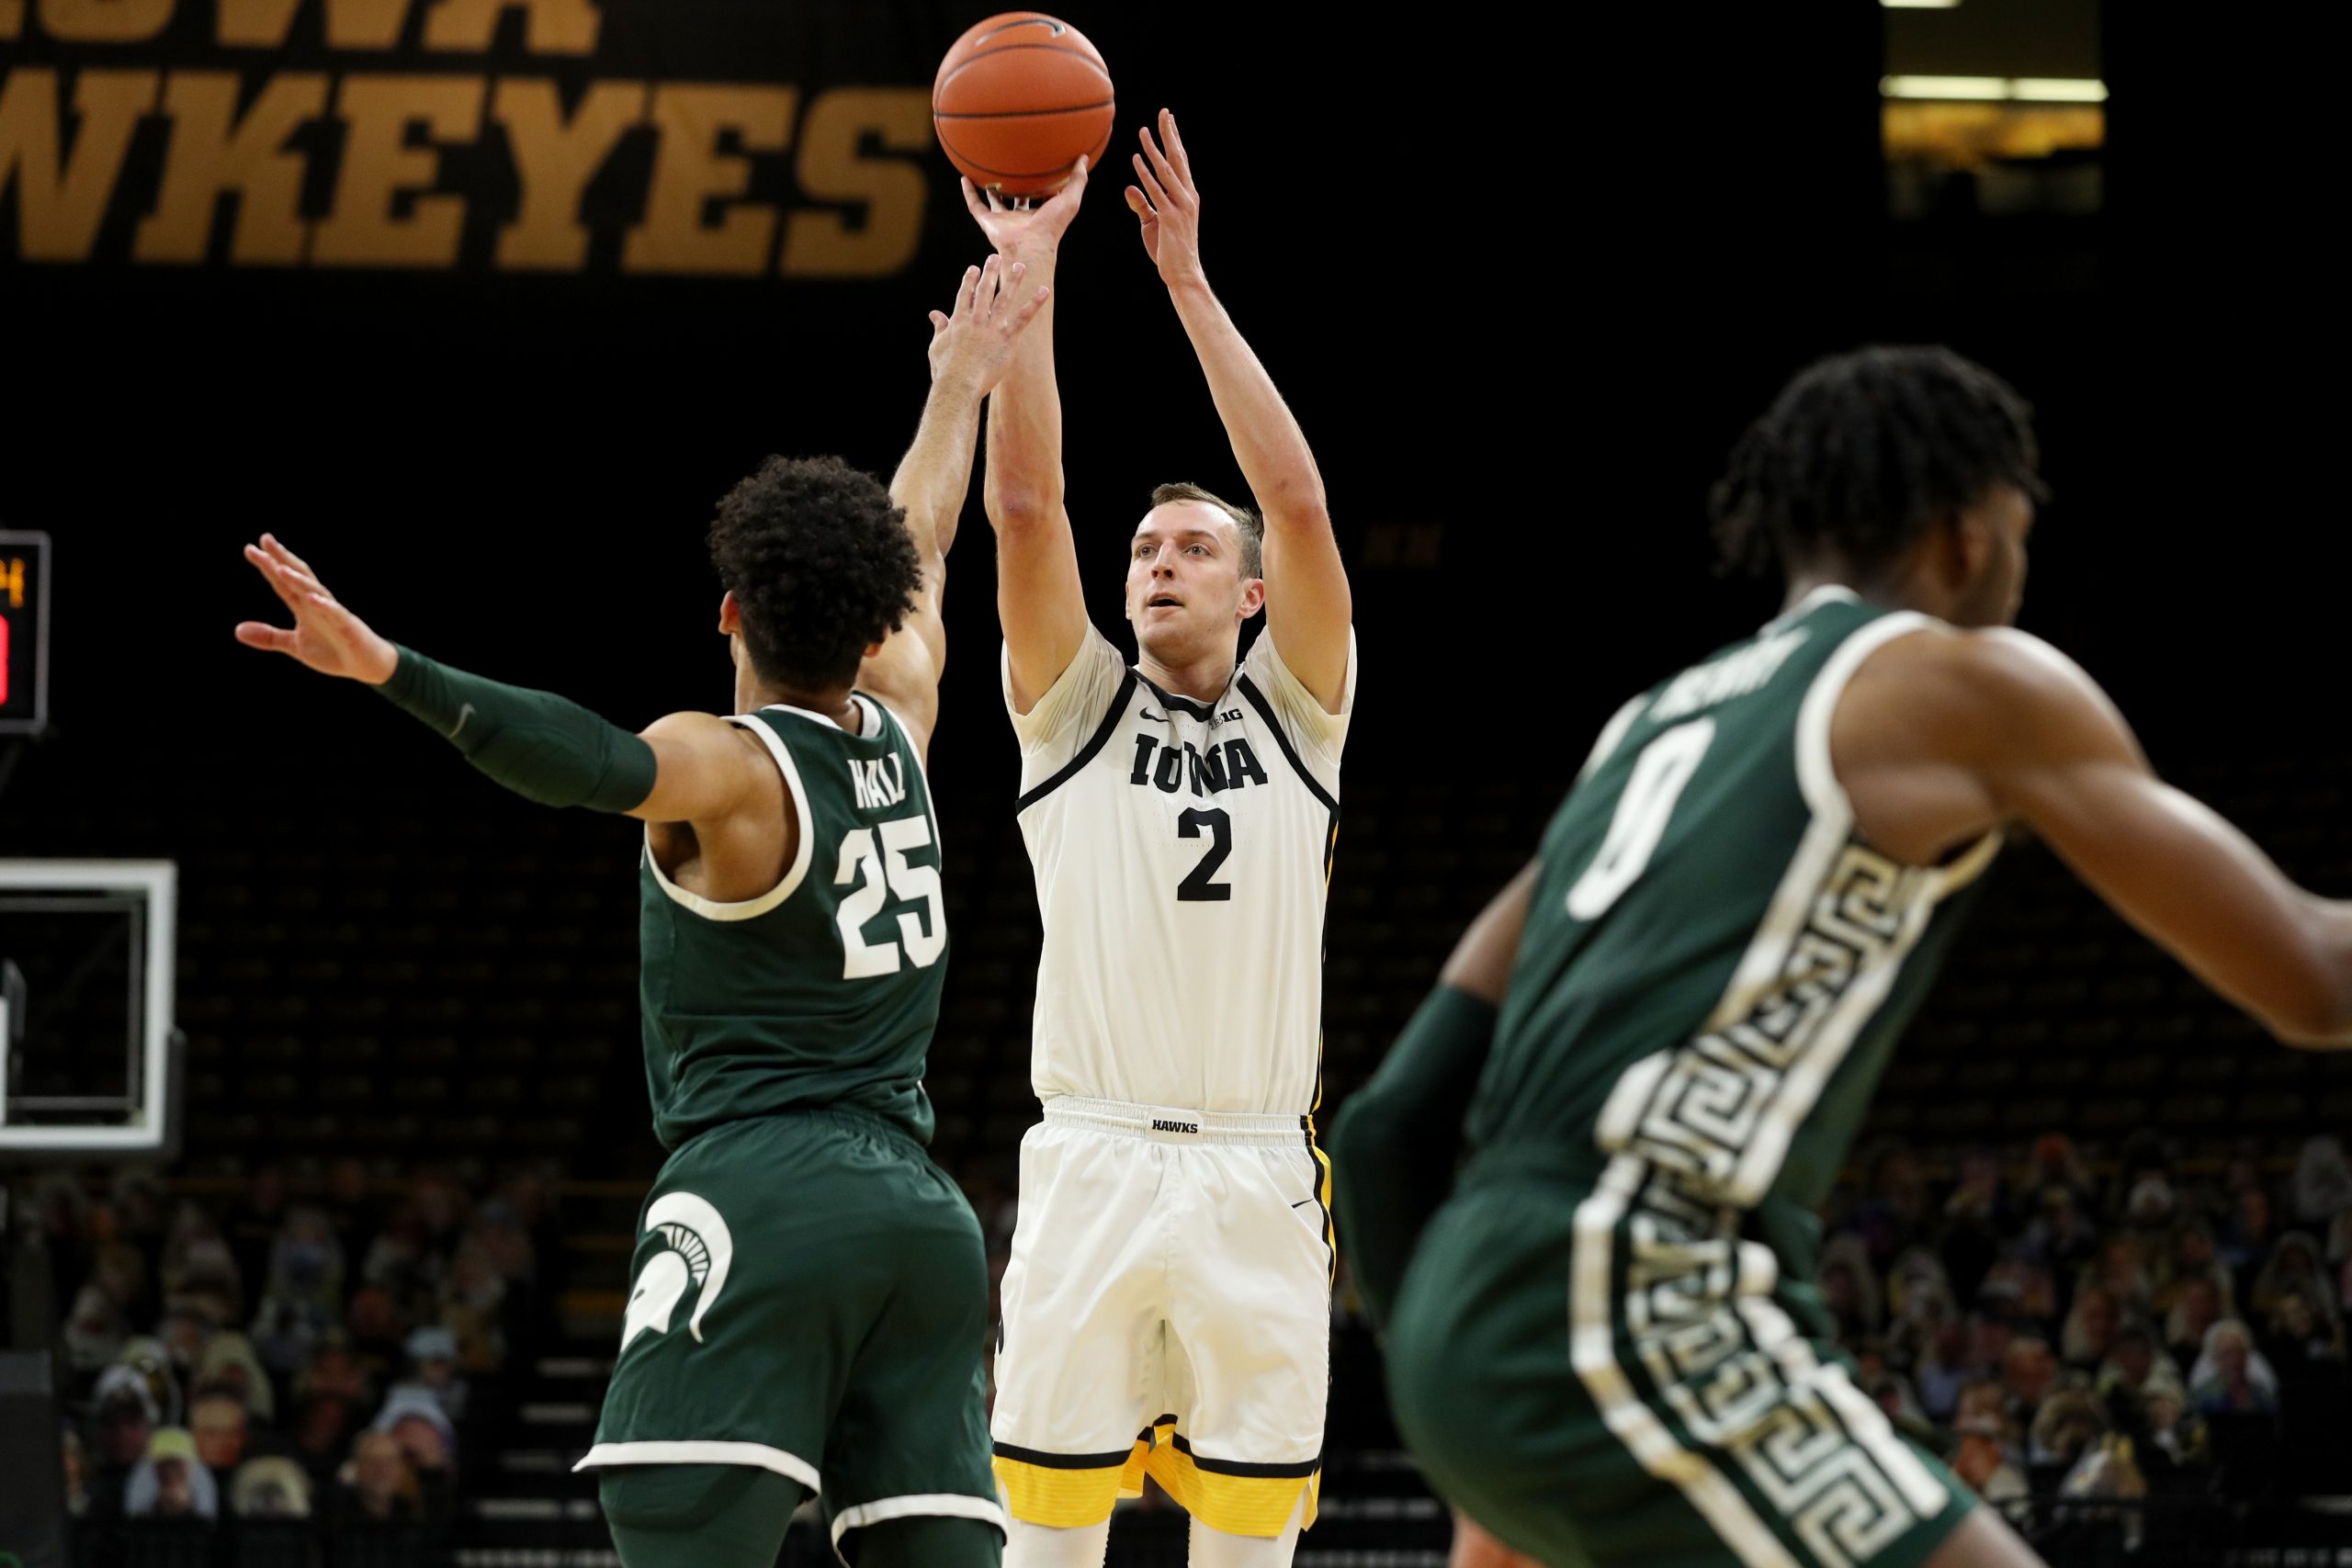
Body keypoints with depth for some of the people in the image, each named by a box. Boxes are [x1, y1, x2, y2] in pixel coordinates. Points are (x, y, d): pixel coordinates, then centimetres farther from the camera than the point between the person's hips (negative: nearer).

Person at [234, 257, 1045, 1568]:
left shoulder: (728, 767, -3)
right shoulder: (899, 729, 16)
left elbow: (595, 764, -26)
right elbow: (919, 549, 35)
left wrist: (387, 668, -38)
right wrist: (962, 386, 53)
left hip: (763, 1198, -7)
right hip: (923, 1211, 7)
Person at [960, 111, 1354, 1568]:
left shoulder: (1296, 715, 10)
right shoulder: (1075, 708, 10)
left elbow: (1299, 501, -1)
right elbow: (1025, 500, -2)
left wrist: (1190, 280, -4)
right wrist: (1026, 271, -7)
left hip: (1259, 1184, 1)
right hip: (1092, 1167, -1)